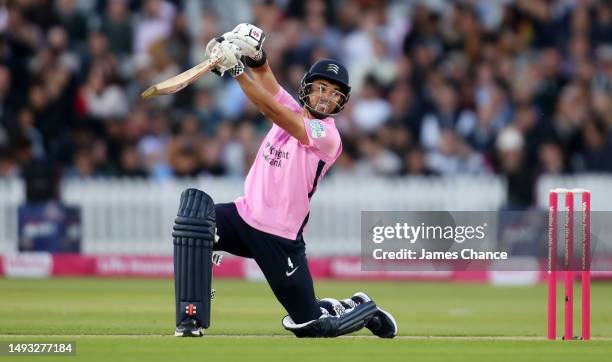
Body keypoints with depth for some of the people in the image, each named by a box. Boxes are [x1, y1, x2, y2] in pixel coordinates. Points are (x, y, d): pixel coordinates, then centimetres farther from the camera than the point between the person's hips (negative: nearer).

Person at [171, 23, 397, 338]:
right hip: (245, 215, 6)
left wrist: (237, 70, -33)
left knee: (312, 326, -3)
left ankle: (364, 311, 32)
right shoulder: (292, 109, 8)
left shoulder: (327, 135, -14)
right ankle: (190, 319, -22)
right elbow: (264, 72, -1)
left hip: (281, 238, -6)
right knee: (194, 206, -24)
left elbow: (271, 110, -27)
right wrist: (253, 53, -25)